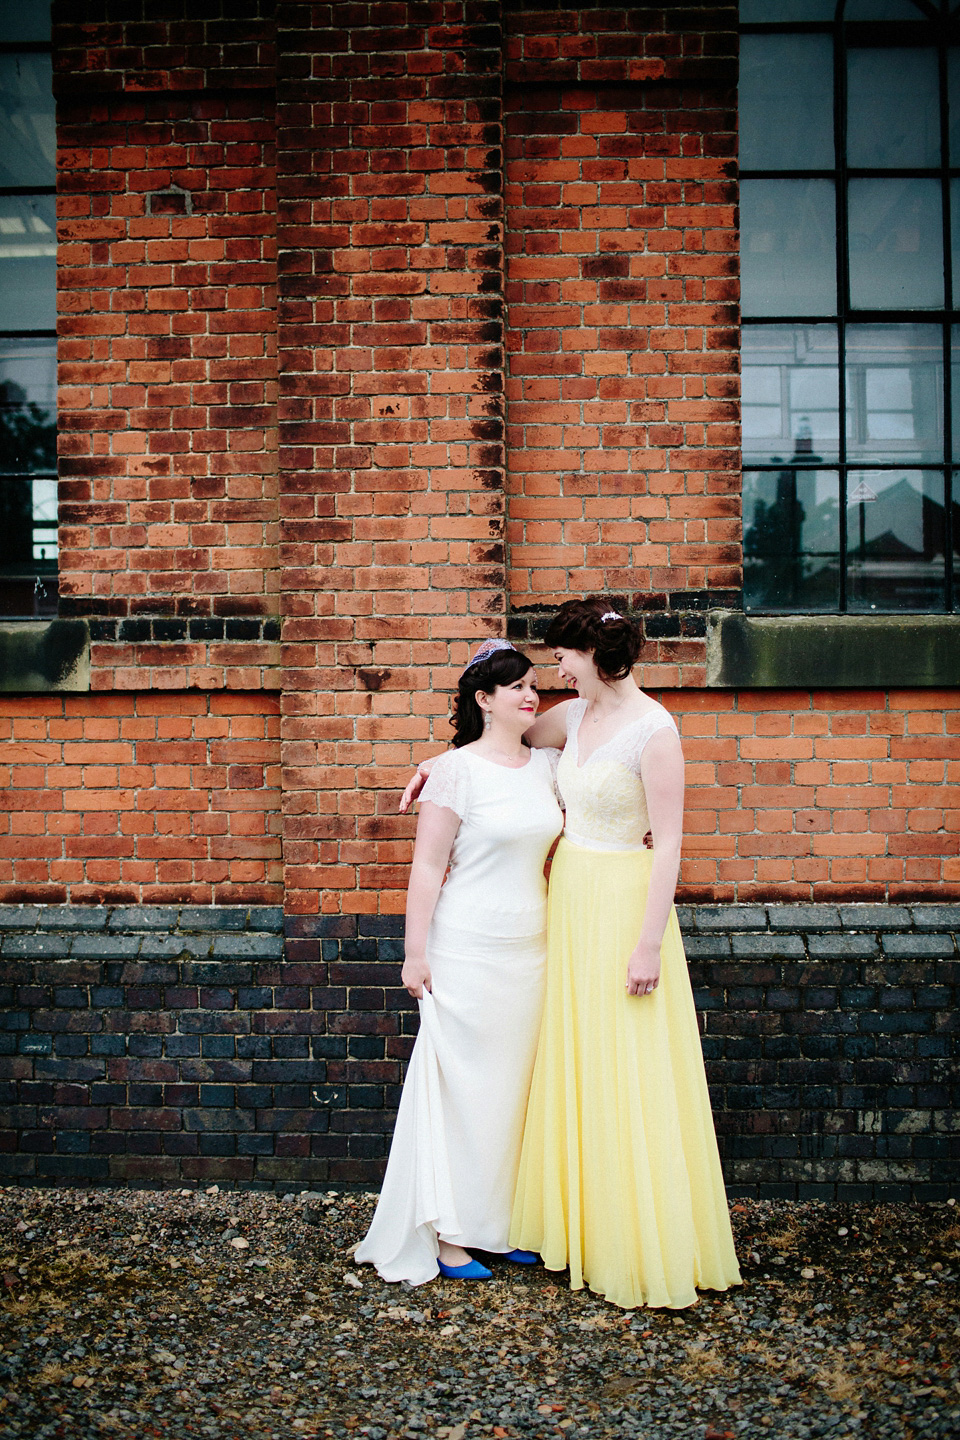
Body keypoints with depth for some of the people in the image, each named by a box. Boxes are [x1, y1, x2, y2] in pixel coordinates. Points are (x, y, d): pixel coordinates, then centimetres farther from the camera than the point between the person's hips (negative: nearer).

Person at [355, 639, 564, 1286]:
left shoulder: (544, 766, 6)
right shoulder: (456, 769, -11)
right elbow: (427, 865, -11)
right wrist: (414, 954, -11)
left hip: (530, 950, 6)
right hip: (467, 951, -6)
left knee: (514, 1082, 13)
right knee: (462, 1085, 3)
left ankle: (502, 1221, 28)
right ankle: (448, 1231, 18)